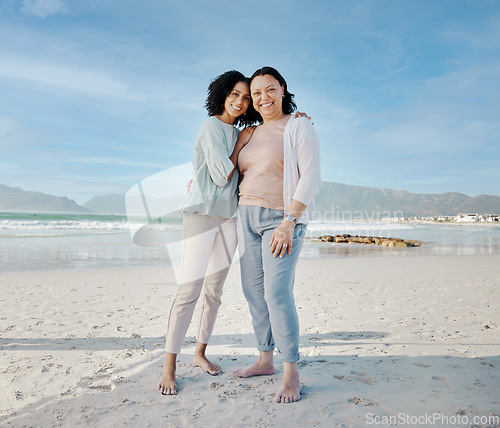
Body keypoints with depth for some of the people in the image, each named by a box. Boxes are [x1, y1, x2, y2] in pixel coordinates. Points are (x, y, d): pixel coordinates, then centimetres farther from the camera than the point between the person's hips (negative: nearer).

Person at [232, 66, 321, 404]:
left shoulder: (299, 127, -5)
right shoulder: (252, 134, 15)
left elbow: (311, 177, -15)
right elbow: (231, 170, 32)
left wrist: (288, 222, -24)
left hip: (283, 219, -7)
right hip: (249, 218, 7)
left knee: (277, 292, -16)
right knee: (254, 290, 8)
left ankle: (292, 373, -2)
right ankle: (265, 360, 23)